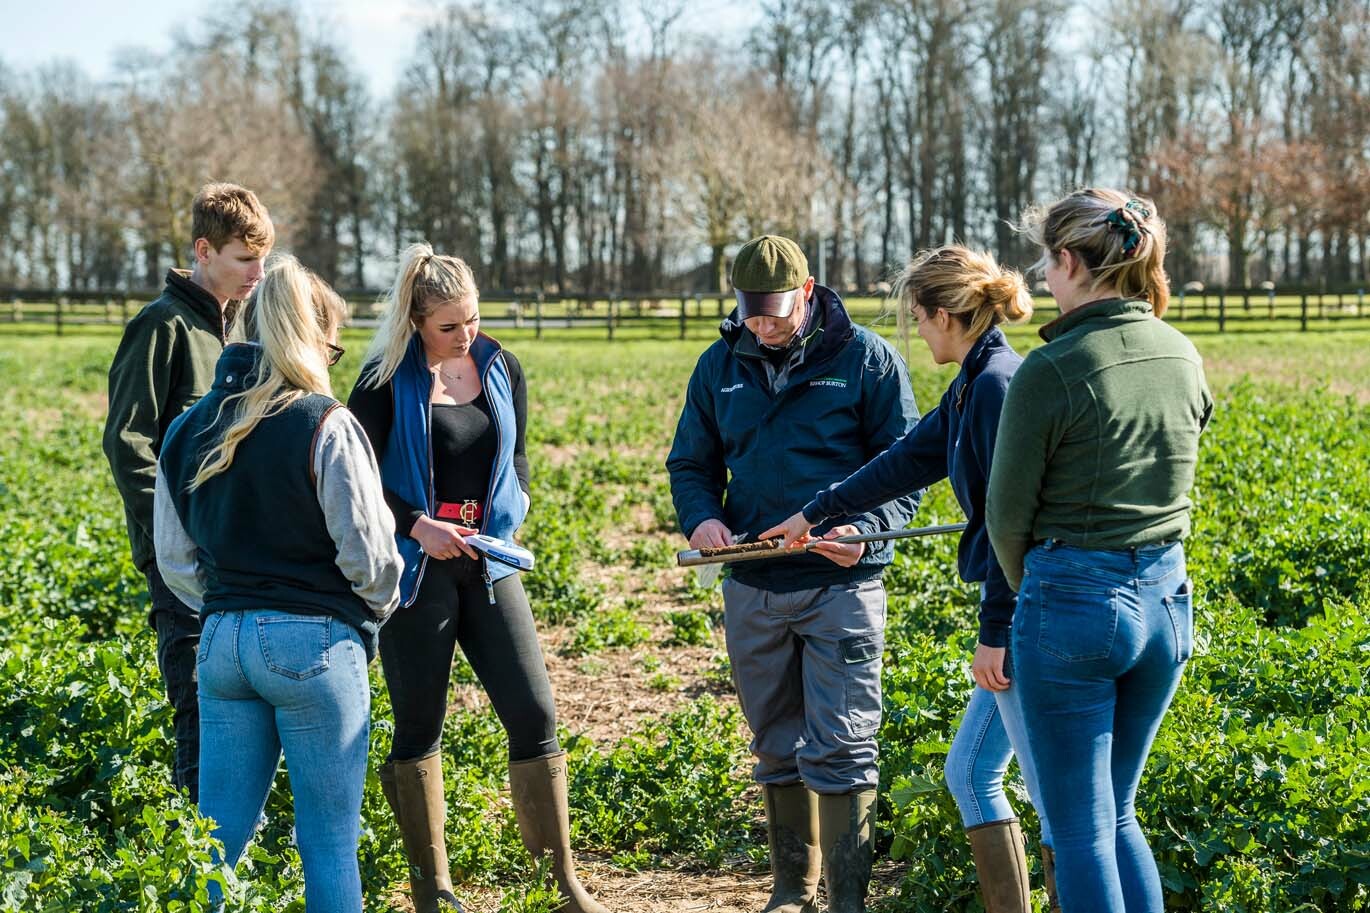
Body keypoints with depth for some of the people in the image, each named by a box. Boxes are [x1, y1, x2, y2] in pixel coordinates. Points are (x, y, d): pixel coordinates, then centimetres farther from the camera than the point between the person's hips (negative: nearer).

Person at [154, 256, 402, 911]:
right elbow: (368, 554, -9)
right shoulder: (325, 427, -11)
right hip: (313, 642, -5)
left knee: (218, 834, 10)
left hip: (222, 641, 6)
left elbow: (174, 560, 11)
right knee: (330, 838, 4)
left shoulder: (188, 431, 7)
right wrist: (377, 611, 10)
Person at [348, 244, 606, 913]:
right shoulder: (387, 381, -7)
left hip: (486, 562, 4)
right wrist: (418, 525, -18)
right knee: (419, 726, 4)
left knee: (534, 714, -3)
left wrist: (513, 506, -1)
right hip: (416, 568, -4)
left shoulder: (501, 369, 7)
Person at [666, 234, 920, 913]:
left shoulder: (866, 358, -4)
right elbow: (690, 463, 15)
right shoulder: (719, 366, 7)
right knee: (777, 749, 13)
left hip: (841, 585, -4)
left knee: (839, 750, -7)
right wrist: (700, 518, -7)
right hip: (751, 589, 4)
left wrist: (866, 528, -19)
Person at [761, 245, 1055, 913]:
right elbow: (907, 460, 26)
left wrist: (995, 632, -18)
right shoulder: (974, 384, 14)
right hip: (1016, 615, 10)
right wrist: (813, 513, 35)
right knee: (969, 771, 16)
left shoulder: (1000, 384, -16)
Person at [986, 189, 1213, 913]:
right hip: (1167, 599, 6)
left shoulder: (1050, 371, -16)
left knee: (1081, 828, 4)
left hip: (1074, 604, -6)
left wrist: (1027, 588, 12)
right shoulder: (1185, 360, 4)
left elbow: (1007, 515, -8)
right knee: (1116, 813, 21)